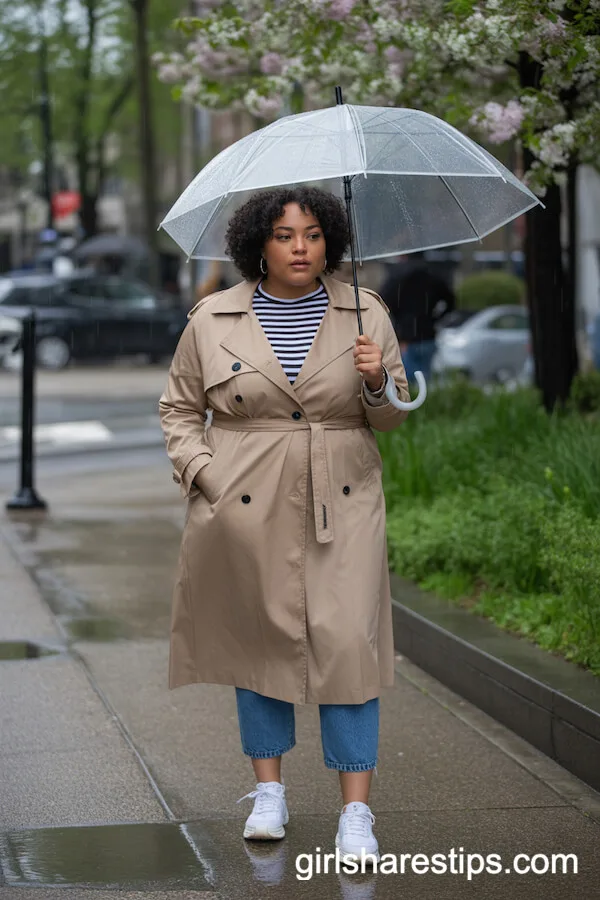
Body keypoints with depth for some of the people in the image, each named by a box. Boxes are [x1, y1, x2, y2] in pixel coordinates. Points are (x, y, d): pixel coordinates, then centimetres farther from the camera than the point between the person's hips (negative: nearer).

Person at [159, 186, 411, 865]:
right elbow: (179, 409, 11)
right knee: (259, 637, 8)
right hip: (245, 506, 0)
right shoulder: (213, 320, 3)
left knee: (347, 642, -8)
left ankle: (356, 809, -5)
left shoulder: (365, 313, 6)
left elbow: (394, 417, 10)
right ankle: (269, 791, 23)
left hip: (342, 505, 0)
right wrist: (203, 474, -3)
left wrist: (378, 382, -11)